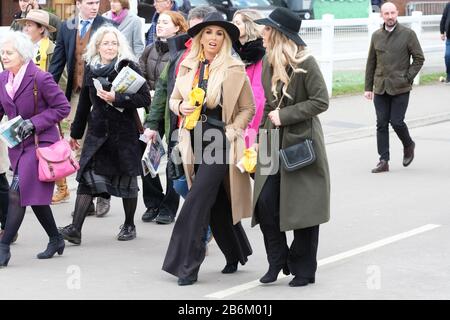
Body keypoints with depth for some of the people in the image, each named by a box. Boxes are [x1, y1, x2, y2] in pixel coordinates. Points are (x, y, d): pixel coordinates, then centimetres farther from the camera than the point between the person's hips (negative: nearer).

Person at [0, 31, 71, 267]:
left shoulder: (40, 79, -15)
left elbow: (63, 107, -12)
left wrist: (34, 122, -20)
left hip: (40, 143, -7)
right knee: (34, 195, 13)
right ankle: (55, 239, 29)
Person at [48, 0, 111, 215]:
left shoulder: (107, 26, -3)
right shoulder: (67, 27, 9)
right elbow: (57, 62, 12)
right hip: (76, 94, 4)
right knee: (80, 150, 8)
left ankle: (102, 196, 12)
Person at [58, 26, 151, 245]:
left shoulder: (128, 67, -5)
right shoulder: (91, 69, 8)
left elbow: (145, 98, -10)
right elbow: (84, 103, 17)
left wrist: (116, 98, -20)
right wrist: (75, 133, 22)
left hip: (125, 132, -3)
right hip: (97, 131, 3)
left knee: (126, 179, 7)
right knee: (87, 176, -8)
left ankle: (129, 225, 23)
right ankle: (75, 228, -13)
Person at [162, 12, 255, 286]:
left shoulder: (235, 69, -6)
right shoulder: (187, 67, 6)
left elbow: (248, 108, 0)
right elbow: (174, 99, 16)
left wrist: (231, 132, -12)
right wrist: (181, 107, -6)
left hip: (220, 140, -5)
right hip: (196, 140, 5)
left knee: (198, 199, -12)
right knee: (217, 203, 13)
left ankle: (187, 264, -7)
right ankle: (235, 255, 31)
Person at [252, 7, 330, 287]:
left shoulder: (305, 63, -13)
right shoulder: (269, 62, 8)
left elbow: (321, 102, -14)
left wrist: (285, 116, -17)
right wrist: (262, 136, 12)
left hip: (302, 142, -6)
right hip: (274, 143, 6)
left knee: (302, 208, 2)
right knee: (265, 202, -3)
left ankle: (304, 269, 15)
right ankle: (278, 260, 13)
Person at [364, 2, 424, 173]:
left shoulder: (408, 34, -2)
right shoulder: (376, 36, 8)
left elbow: (419, 58, 1)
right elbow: (371, 62, 12)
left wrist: (408, 77, -8)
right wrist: (368, 87, 9)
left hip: (400, 88, -3)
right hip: (380, 88, 3)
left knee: (396, 121, -7)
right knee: (381, 124, 1)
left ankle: (408, 145, 23)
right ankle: (384, 161, 5)